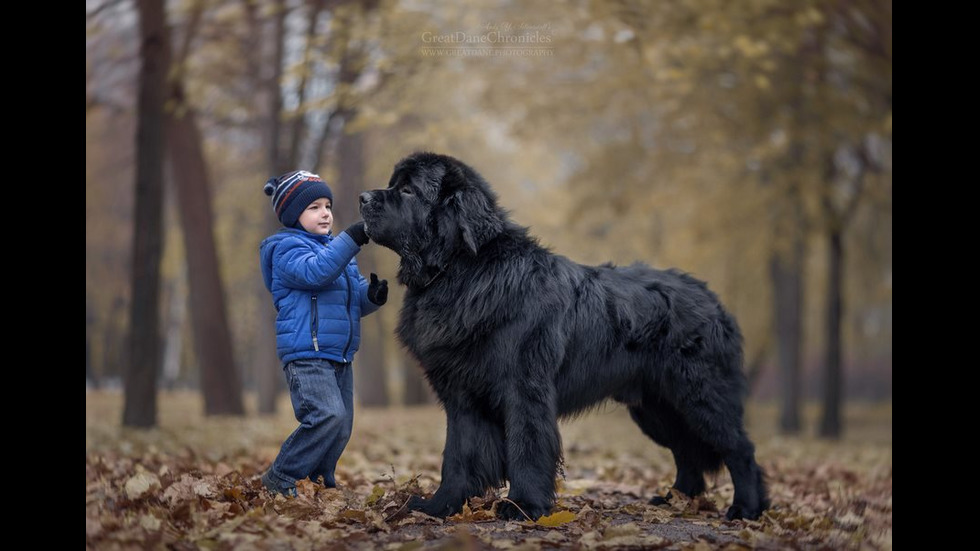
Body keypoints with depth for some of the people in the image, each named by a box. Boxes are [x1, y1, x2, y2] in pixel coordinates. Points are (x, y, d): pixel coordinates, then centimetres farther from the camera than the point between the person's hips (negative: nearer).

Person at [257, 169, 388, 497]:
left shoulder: (332, 246, 21)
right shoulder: (288, 248, -5)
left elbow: (355, 299, 21)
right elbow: (315, 271, -26)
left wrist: (373, 295, -2)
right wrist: (353, 238, -31)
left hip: (339, 356, 9)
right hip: (305, 354, -9)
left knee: (342, 426, 7)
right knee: (328, 415, -22)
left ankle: (320, 479, 25)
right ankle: (279, 478, -9)